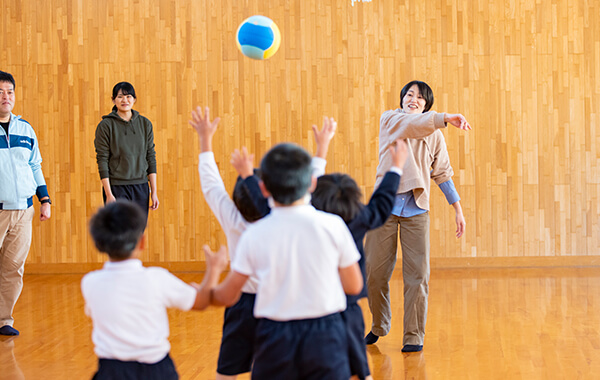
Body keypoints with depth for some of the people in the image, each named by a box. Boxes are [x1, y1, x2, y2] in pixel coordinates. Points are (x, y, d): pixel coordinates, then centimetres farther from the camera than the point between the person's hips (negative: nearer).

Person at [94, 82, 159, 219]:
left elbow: (151, 158, 9)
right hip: (116, 187, -4)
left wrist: (154, 192, 4)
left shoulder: (145, 124, 8)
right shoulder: (106, 125, -4)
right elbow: (102, 161, -7)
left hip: (141, 187, 4)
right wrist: (109, 194, -13)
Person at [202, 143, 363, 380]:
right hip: (324, 334, -1)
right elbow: (354, 286, 2)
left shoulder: (254, 235, -6)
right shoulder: (333, 226, -7)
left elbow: (228, 296, 3)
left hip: (274, 336, 1)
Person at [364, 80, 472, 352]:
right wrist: (446, 118, -35)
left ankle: (414, 336, 4)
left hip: (416, 210, 1)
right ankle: (379, 327, 25)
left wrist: (458, 209, 11)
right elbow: (412, 124, -18)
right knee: (375, 273, 3)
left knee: (417, 274, -5)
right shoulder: (389, 119, 3)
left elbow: (442, 173, 16)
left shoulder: (434, 135, 10)